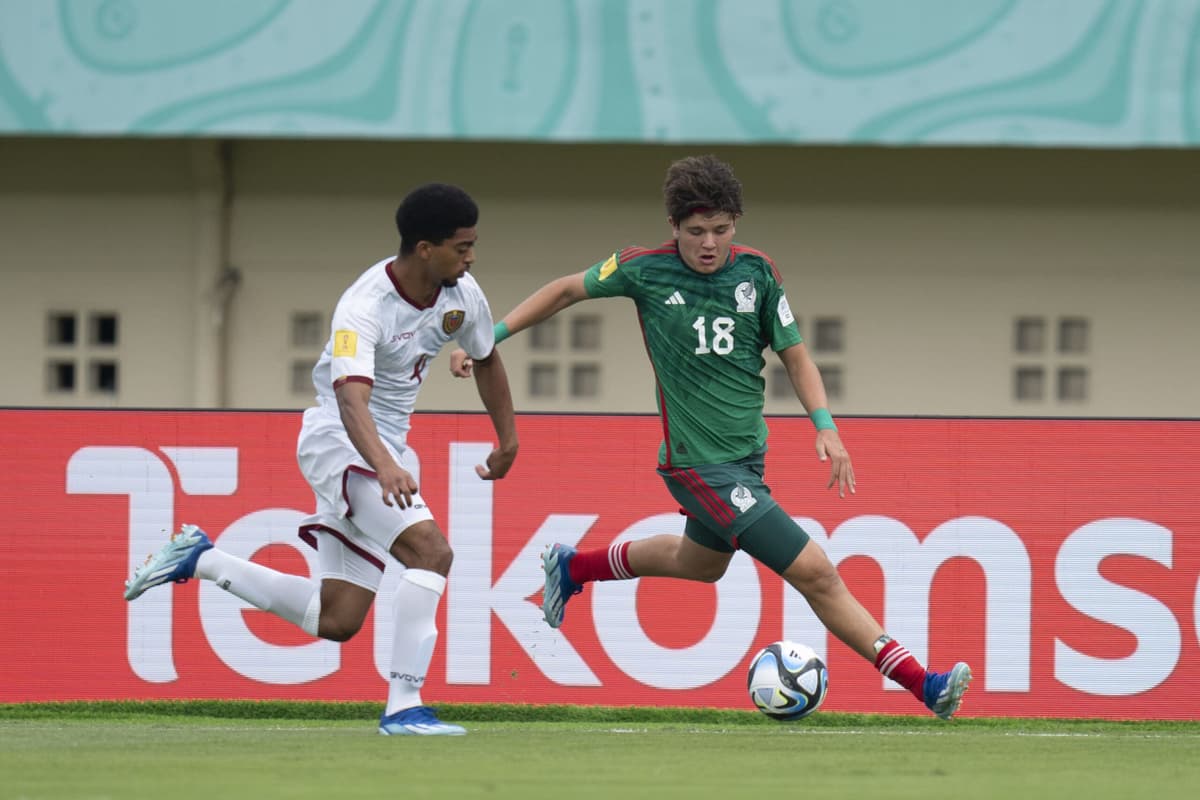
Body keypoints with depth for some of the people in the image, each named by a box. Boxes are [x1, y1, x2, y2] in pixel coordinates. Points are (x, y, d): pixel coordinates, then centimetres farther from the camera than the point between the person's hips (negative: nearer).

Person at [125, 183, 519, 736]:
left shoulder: (462, 295, -2)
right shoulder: (364, 309, -26)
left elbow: (486, 360, 20)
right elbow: (352, 399, -41)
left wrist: (507, 438, 27)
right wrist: (385, 467, -58)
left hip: (382, 452, 8)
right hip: (339, 441, -8)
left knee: (336, 621, 6)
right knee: (431, 549, -28)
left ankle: (200, 559, 20)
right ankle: (403, 706, -26)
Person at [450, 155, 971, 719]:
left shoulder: (756, 272, -3)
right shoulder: (645, 270, -12)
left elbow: (793, 354, 5)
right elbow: (567, 290, 3)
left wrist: (824, 426, -8)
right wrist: (488, 338, 1)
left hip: (747, 453, 6)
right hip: (698, 462, -6)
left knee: (701, 562, 31)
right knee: (814, 572, -13)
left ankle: (571, 568, 50)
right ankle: (920, 683, -9)